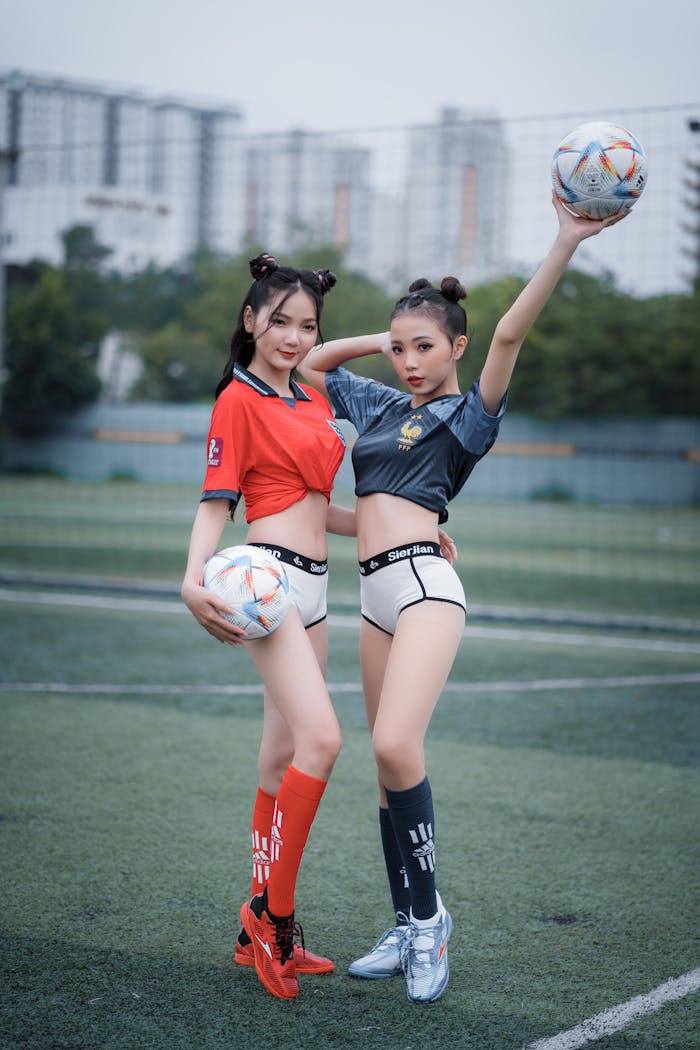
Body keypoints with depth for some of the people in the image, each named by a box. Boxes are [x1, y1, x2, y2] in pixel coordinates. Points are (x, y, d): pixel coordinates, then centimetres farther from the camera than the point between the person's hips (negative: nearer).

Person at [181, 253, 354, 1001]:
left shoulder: (314, 400, 19)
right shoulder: (239, 400, -4)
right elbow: (216, 500, -11)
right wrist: (194, 580, -26)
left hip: (311, 587, 8)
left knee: (285, 757, 10)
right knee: (320, 739, -21)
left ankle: (260, 931, 17)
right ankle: (273, 912, -10)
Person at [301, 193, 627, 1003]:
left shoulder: (467, 412, 3)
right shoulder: (380, 406, 20)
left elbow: (509, 335, -13)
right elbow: (313, 363, 34)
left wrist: (565, 244, -24)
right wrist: (380, 337, 21)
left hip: (423, 581, -7)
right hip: (375, 594, 7)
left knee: (396, 745, -22)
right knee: (390, 761, 6)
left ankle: (429, 915, -8)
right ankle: (406, 930, 13)